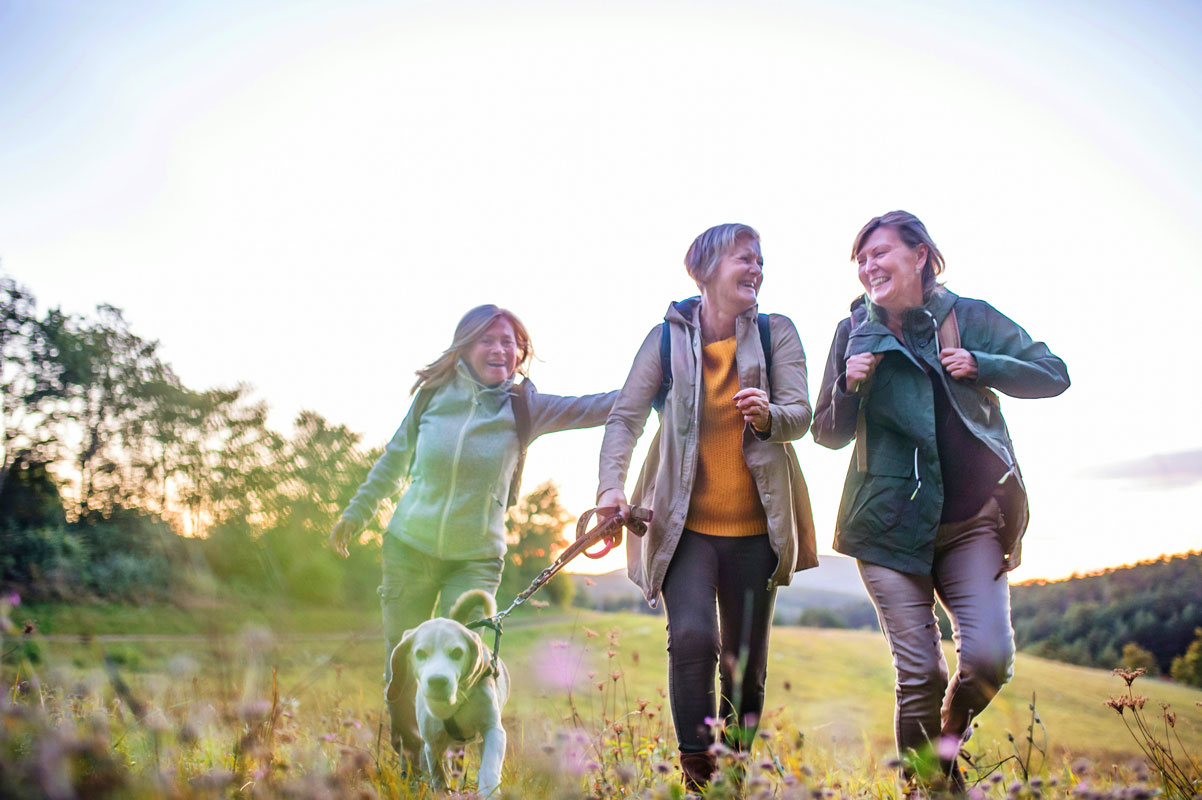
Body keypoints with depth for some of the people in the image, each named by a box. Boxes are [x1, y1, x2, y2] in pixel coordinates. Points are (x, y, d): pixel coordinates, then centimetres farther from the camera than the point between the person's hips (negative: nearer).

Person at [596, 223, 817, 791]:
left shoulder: (776, 333, 4)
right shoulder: (667, 338, 1)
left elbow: (801, 416, -5)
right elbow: (625, 416, -1)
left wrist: (768, 415, -28)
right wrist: (612, 485, -17)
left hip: (754, 525, 2)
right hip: (685, 524, -2)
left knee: (746, 661, 7)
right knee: (691, 637, -21)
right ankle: (696, 771, -5)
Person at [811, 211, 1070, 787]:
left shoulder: (969, 318, 3)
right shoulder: (854, 332, 4)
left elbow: (1054, 375, 5)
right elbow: (828, 434, 7)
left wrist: (980, 367, -12)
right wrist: (849, 388, -15)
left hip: (973, 522, 1)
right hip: (891, 525, 0)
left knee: (989, 657, -12)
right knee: (918, 673, -2)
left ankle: (953, 730, 22)